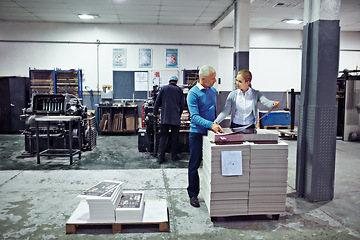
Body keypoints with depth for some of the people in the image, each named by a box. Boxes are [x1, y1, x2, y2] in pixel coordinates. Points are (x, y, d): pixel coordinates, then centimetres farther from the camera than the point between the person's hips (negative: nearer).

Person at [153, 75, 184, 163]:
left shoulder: (163, 88, 6)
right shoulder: (179, 90, 7)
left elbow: (157, 102, 5)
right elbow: (182, 104, 10)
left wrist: (155, 113, 14)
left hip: (164, 117, 0)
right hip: (176, 118, 0)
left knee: (163, 137, 2)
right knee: (175, 137, 8)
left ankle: (160, 157, -3)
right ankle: (174, 156, 14)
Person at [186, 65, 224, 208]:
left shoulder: (213, 91, 10)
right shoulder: (193, 93, -13)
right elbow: (195, 117, -21)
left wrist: (216, 124, 17)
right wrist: (211, 125, -32)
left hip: (211, 132, 6)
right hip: (197, 133, -6)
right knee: (194, 164, 2)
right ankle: (193, 194, 13)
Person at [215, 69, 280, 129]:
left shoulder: (256, 94, 2)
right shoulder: (233, 95, 3)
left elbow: (266, 102, -14)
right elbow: (225, 111, -1)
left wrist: (274, 103, -36)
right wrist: (215, 122, -14)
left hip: (250, 127, 0)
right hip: (235, 126, 1)